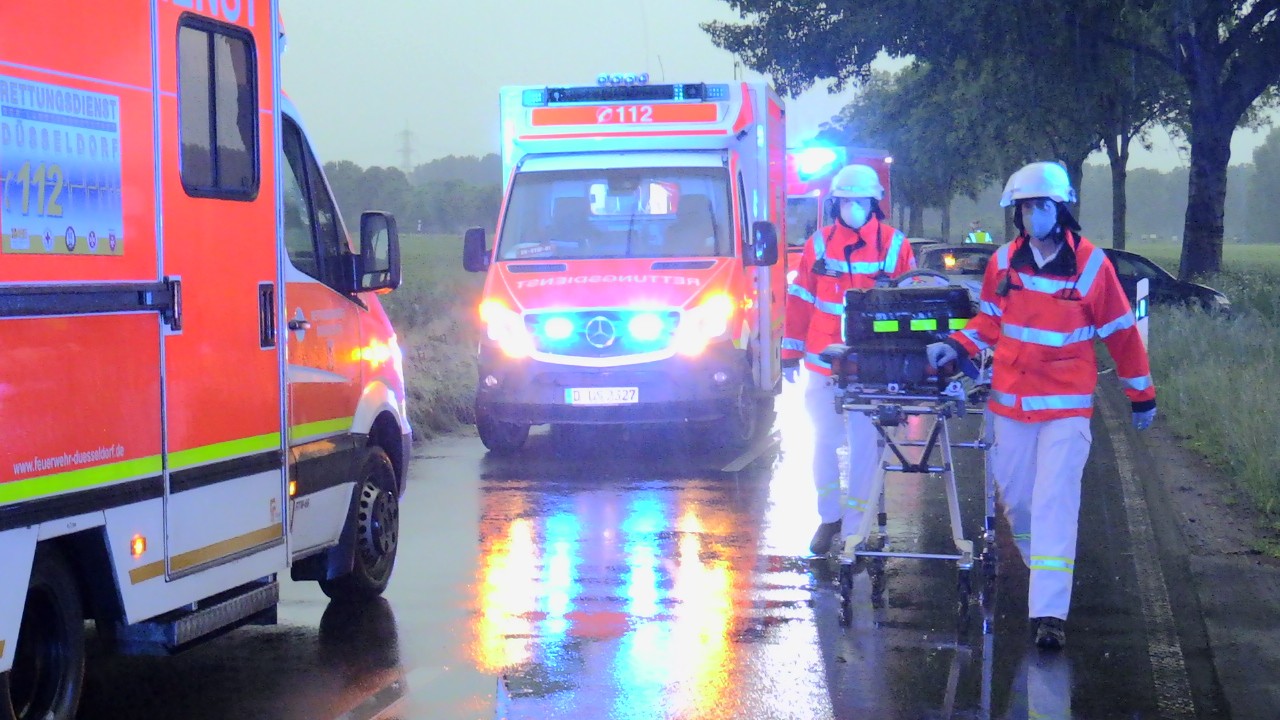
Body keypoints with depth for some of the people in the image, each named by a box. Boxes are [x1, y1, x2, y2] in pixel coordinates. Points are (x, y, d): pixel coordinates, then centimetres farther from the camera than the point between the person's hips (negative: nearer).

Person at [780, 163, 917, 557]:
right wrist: (790, 355, 6)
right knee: (823, 442, 12)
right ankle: (829, 516, 28)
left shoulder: (895, 245, -2)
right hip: (823, 364, 2)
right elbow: (800, 300, 6)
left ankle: (854, 527, 8)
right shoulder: (818, 244, 2)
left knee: (864, 446, -1)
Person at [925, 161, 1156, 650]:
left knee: (1055, 503, -12)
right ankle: (1047, 571, 38)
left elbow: (1120, 332, 0)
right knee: (1016, 498, 12)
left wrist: (1141, 395, 7)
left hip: (1067, 406, -4)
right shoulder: (1004, 262, 2)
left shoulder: (1090, 265, -7)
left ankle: (1050, 612, -16)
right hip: (1011, 402, 4)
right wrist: (955, 347, -3)